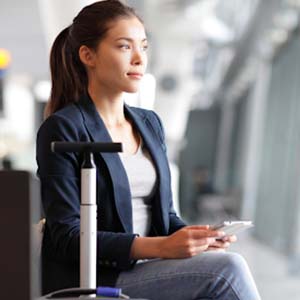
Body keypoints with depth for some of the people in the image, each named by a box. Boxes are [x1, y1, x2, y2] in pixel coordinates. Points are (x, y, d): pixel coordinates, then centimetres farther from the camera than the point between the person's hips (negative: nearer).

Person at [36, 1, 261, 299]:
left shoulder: (150, 123, 13)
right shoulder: (62, 129, -8)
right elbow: (69, 237, -14)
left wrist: (195, 235, -6)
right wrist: (160, 247, -24)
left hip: (150, 271, 6)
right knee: (227, 268, -23)